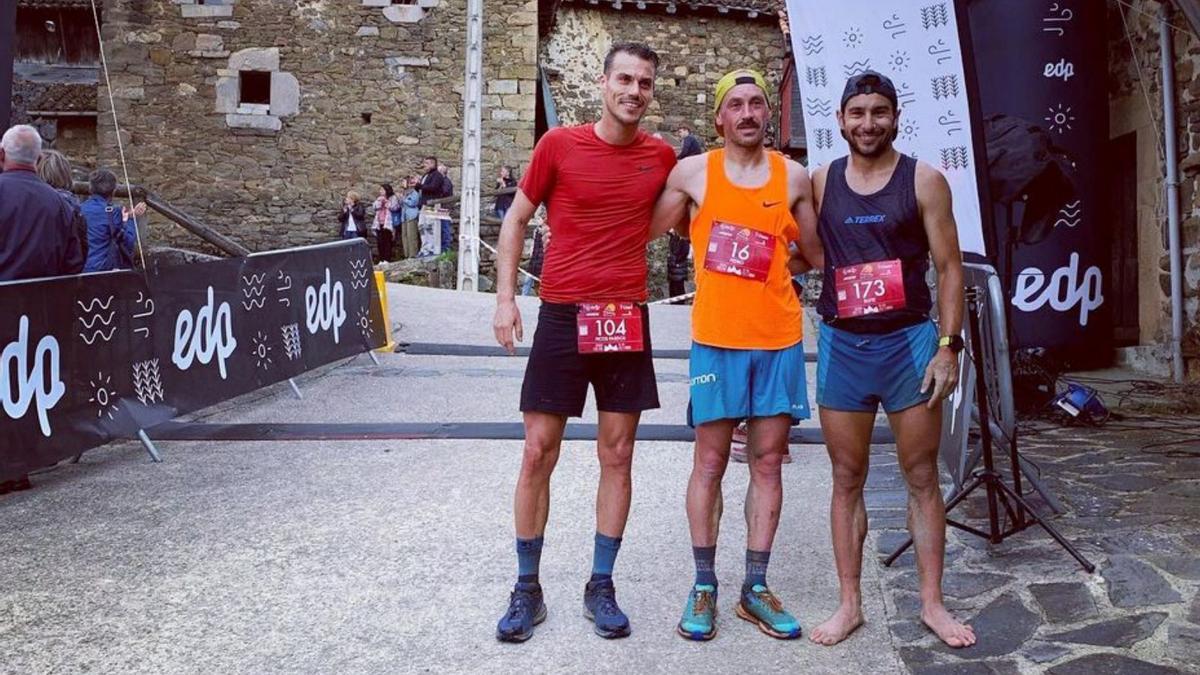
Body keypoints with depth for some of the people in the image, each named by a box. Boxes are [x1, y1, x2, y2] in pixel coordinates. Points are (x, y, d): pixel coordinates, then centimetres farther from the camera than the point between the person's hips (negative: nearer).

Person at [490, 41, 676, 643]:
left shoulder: (662, 157, 5)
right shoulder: (559, 144, -2)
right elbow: (516, 220, 4)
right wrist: (504, 296, -4)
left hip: (627, 319, 2)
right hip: (562, 315, -2)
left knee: (616, 454, 6)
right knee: (538, 452, 1)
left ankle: (601, 587, 19)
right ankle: (527, 588, 15)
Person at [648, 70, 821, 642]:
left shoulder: (794, 177, 6)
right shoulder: (692, 173, 1)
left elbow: (814, 253, 12)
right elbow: (644, 231, 5)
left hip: (779, 338, 2)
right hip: (717, 338, -2)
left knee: (768, 462, 6)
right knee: (710, 462, 3)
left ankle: (755, 589, 17)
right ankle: (703, 587, 15)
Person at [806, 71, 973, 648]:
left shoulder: (924, 180, -1)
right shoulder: (820, 182, 5)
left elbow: (949, 267, -2)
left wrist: (948, 345, -8)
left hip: (910, 341, -1)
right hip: (841, 344, 2)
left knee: (921, 477, 6)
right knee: (847, 480, 7)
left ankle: (932, 603, 19)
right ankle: (850, 603, 18)